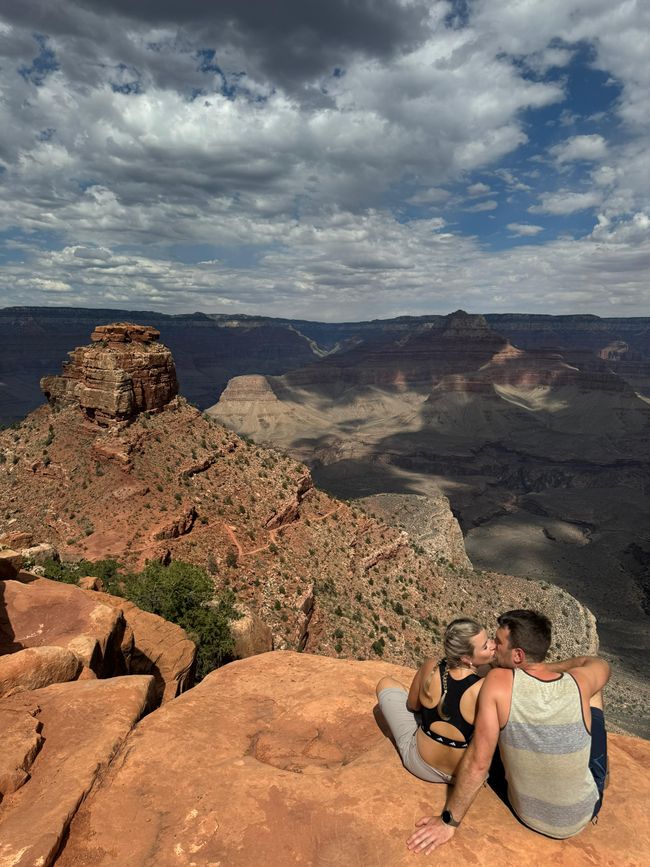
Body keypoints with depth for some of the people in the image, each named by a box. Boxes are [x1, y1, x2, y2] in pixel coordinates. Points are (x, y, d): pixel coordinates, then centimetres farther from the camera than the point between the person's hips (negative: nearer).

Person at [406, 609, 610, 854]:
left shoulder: (498, 681, -27)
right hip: (581, 815, 1)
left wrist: (449, 821, -12)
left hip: (527, 812, 0)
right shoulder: (579, 683, -21)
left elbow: (478, 762, -23)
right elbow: (600, 664, 5)